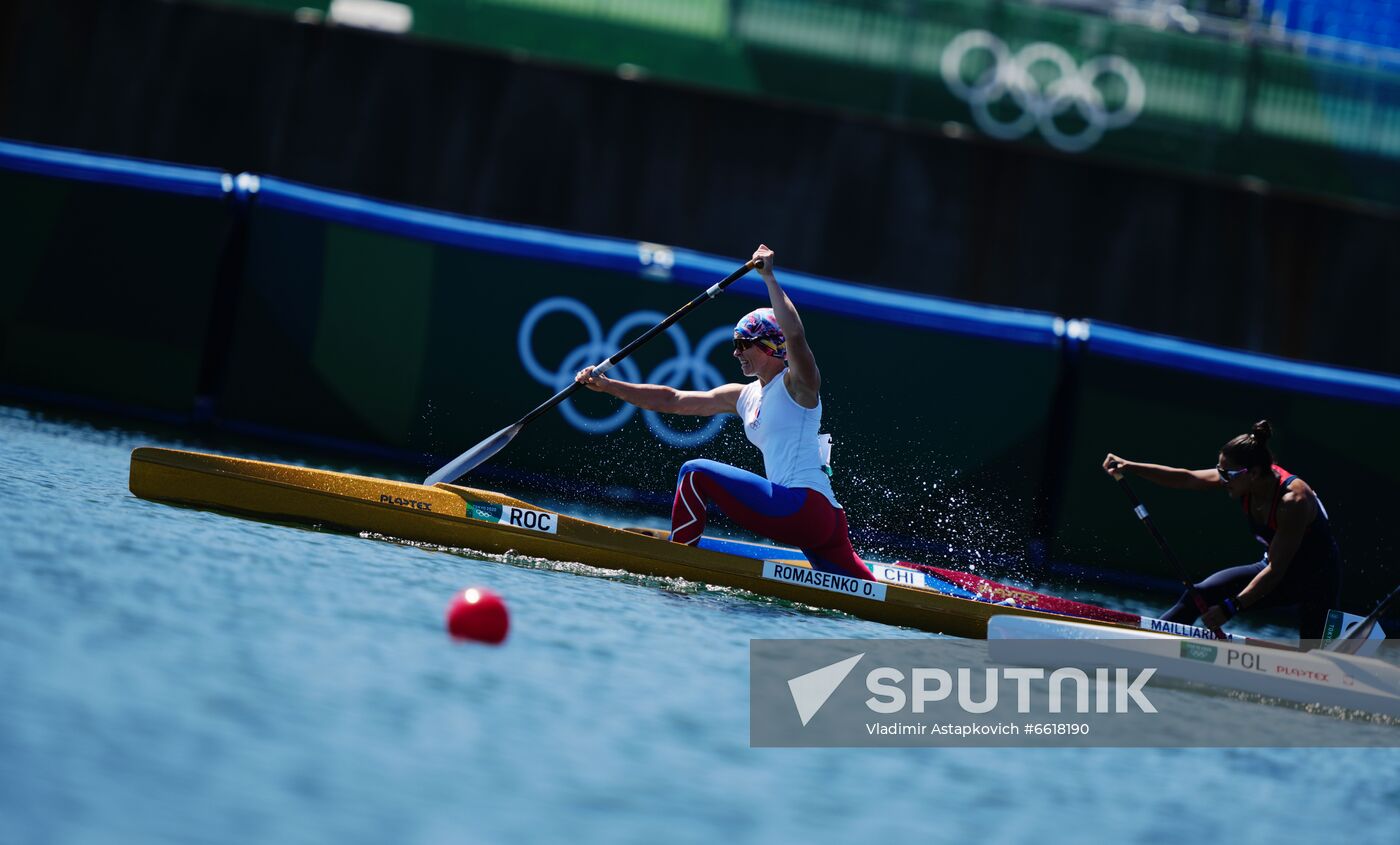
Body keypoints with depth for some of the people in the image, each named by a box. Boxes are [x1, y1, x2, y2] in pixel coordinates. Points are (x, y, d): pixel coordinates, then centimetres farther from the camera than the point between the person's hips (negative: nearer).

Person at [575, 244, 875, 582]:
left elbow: (794, 333, -22)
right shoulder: (745, 397, 22)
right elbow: (672, 399, 21)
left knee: (697, 474, -8)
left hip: (808, 506, -9)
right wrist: (607, 385, 16)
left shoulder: (797, 383, 0)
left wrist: (769, 277, -15)